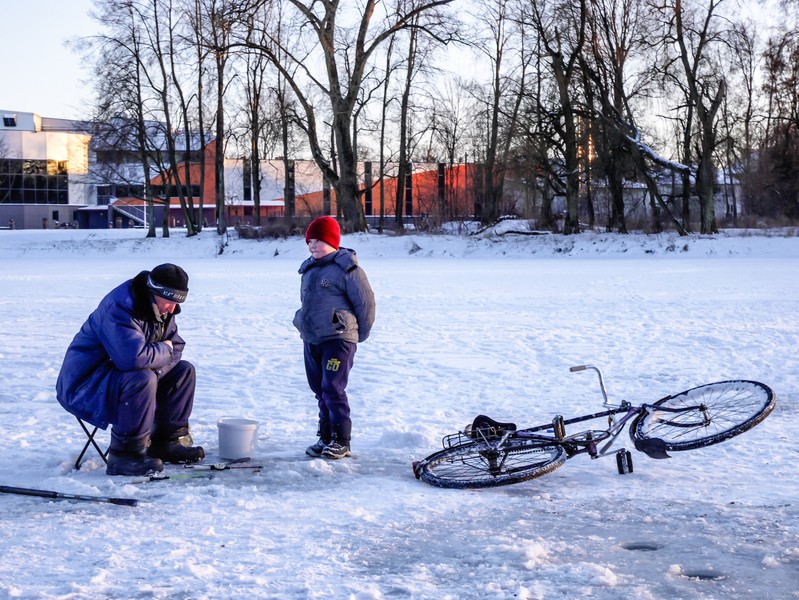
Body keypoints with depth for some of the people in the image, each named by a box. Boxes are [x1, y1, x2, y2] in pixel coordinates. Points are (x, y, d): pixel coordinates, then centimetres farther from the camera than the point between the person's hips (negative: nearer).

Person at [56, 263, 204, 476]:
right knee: (142, 380, -36)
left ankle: (167, 442, 10)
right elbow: (135, 357, -40)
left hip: (121, 373, 10)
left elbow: (176, 349, 7)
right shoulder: (120, 307, -27)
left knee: (183, 370, 6)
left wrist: (154, 361, -14)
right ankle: (124, 455, -28)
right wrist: (164, 350, -19)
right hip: (85, 384, -10)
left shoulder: (162, 308, 3)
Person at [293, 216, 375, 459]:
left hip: (338, 340, -8)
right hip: (311, 340, 8)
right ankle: (325, 438, 20)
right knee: (320, 390, 12)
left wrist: (358, 334, -1)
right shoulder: (309, 269, 14)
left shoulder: (346, 268, -11)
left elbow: (366, 302, -8)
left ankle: (341, 441, -3)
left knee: (333, 389, -11)